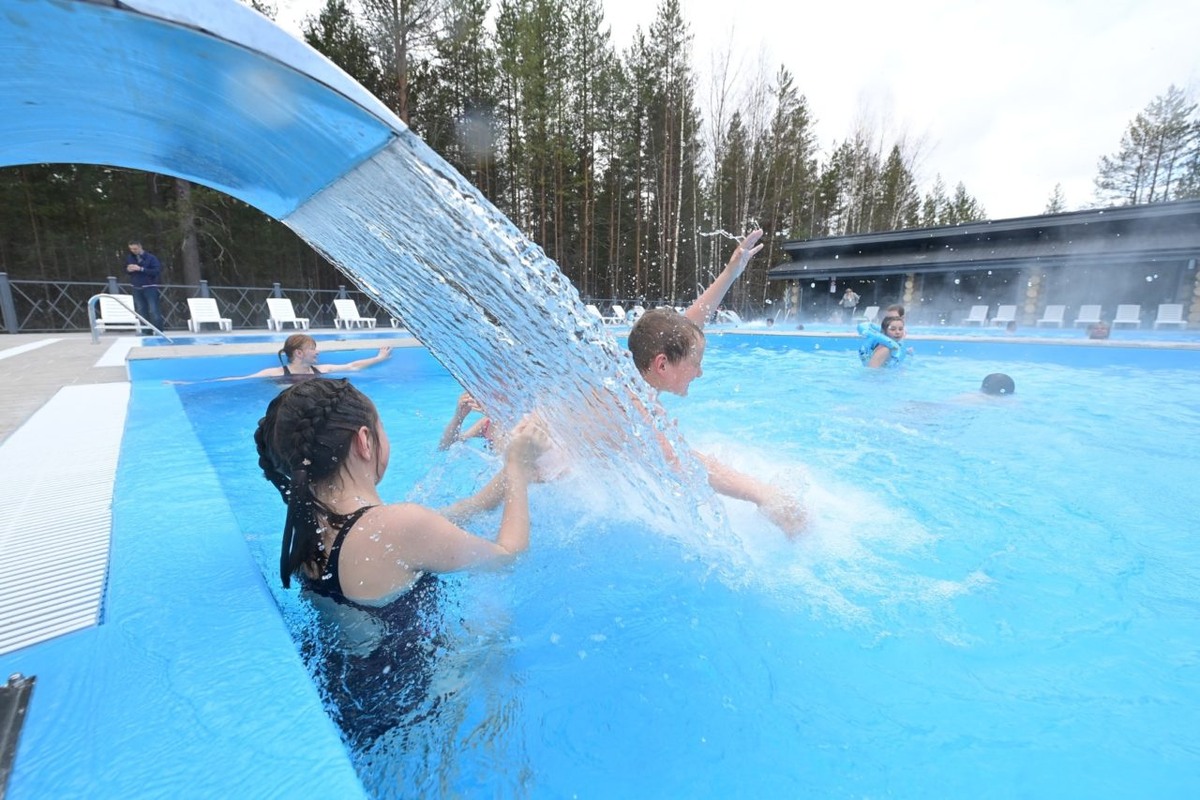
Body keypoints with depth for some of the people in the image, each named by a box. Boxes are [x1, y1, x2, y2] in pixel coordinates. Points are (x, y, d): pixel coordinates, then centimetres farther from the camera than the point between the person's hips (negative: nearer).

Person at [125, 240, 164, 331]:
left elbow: (157, 271, -13)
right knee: (141, 312, 5)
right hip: (137, 289, 5)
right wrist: (128, 269, -2)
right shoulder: (129, 258, 10)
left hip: (150, 287, -5)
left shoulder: (150, 257, -4)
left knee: (153, 311, -9)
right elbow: (125, 269, 21)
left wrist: (141, 269, -20)